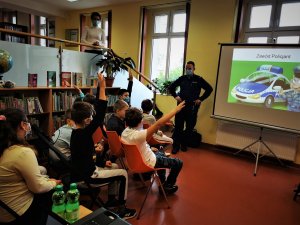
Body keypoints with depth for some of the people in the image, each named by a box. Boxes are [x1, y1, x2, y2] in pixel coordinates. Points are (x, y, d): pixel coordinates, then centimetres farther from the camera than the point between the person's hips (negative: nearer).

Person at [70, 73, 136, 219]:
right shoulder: (84, 133, -27)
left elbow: (95, 111, 3)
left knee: (115, 167, 22)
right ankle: (122, 210, 14)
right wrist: (102, 87, -36)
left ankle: (111, 199, 33)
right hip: (87, 176, -9)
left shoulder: (76, 133, -1)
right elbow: (100, 116, -34)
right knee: (123, 174, 2)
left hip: (84, 170, 9)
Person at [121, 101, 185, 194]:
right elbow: (158, 123, -41)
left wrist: (150, 148, 10)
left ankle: (162, 182, 42)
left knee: (161, 154, 33)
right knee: (178, 163, 7)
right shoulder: (137, 135, -38)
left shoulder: (125, 132, -11)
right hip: (148, 163, -8)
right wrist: (176, 109, -37)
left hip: (137, 159, 9)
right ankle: (167, 186, 26)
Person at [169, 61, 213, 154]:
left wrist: (201, 99, -3)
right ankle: (176, 146, 8)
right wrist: (175, 96, 6)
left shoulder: (199, 79, -1)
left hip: (193, 107, -1)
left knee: (190, 127, 7)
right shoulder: (182, 78, 7)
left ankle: (183, 144, 24)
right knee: (178, 126, 0)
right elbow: (171, 87, 17)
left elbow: (209, 89, 1)